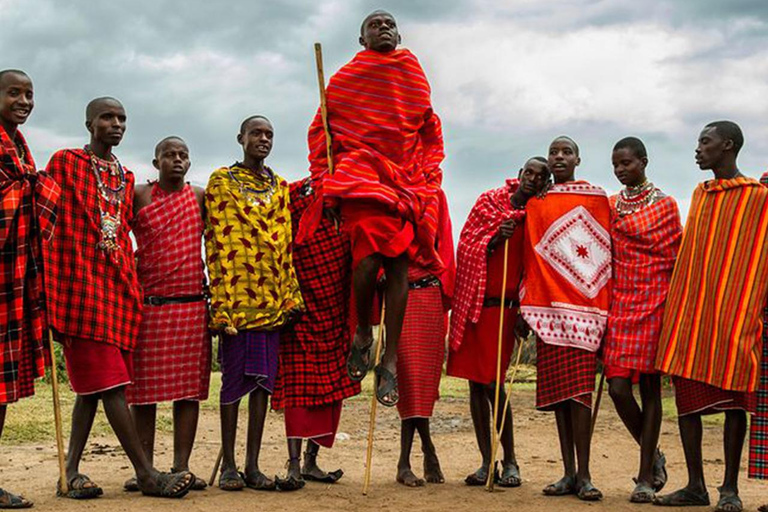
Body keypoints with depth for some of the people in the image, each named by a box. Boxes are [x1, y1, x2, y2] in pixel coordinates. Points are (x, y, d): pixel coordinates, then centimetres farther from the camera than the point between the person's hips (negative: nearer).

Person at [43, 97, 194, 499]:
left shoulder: (126, 178, 21)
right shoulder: (65, 163, 2)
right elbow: (47, 226, -3)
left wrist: (133, 291, 14)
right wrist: (51, 294, -11)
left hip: (118, 288, 7)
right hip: (80, 285, -7)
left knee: (92, 384, 6)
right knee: (109, 381, -9)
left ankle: (72, 473, 12)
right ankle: (147, 474, -9)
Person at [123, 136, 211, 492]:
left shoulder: (200, 197, 9)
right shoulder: (138, 196, 3)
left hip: (192, 305, 2)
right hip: (148, 304, -2)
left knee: (189, 387, 1)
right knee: (145, 388, 1)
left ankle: (182, 467, 6)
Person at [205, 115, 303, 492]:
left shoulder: (280, 187, 16)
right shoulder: (221, 181, 3)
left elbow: (285, 244, 14)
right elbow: (215, 242, -4)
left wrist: (291, 295, 4)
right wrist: (221, 302, -12)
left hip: (271, 297, 4)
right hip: (235, 296, -4)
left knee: (264, 379, 4)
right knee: (234, 378, 0)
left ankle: (253, 465, 11)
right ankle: (228, 465, 9)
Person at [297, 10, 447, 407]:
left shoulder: (415, 79, 17)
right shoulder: (345, 78, 11)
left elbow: (431, 136, 22)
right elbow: (319, 132, 10)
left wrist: (429, 180, 11)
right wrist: (324, 183, 1)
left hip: (407, 182, 3)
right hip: (360, 176, -3)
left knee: (398, 264, -6)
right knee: (368, 258, -22)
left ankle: (390, 359, -1)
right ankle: (362, 333, 3)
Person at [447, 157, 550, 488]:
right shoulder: (488, 201, 7)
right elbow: (465, 245, 4)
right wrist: (493, 240, -14)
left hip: (503, 306, -3)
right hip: (471, 301, 3)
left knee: (492, 382, -10)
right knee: (475, 383, 4)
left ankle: (510, 461, 5)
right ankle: (486, 461, 13)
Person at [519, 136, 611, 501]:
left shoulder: (597, 199, 9)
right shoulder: (535, 203, 15)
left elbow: (605, 253, 6)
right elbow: (528, 255, 14)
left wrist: (606, 305, -1)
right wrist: (523, 306, 7)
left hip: (583, 303, -3)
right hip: (547, 303, 3)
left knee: (579, 386, -10)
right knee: (556, 386, 2)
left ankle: (584, 475, -8)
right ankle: (569, 473, 7)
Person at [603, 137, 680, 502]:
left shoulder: (664, 204, 4)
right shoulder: (611, 205, 14)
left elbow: (675, 257, 2)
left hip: (654, 301, -3)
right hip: (620, 301, 3)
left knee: (650, 386, -1)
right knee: (618, 387, -6)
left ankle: (646, 476, 5)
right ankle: (653, 457, 18)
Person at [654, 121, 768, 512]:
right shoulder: (700, 195, 16)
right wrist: (674, 306, 14)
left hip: (733, 313, -6)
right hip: (689, 311, 6)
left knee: (733, 400, -1)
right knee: (686, 397, 3)